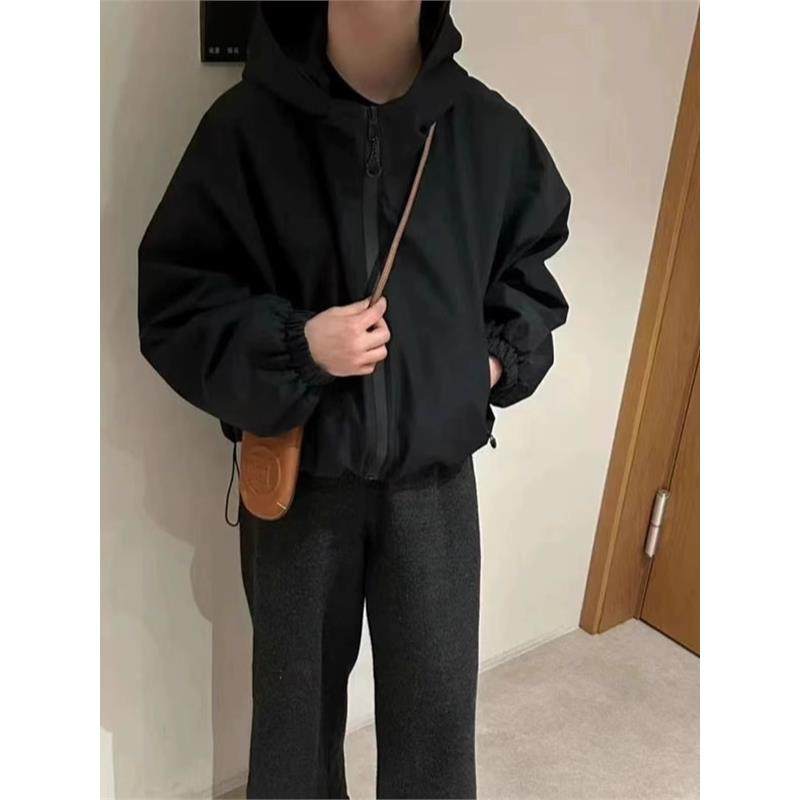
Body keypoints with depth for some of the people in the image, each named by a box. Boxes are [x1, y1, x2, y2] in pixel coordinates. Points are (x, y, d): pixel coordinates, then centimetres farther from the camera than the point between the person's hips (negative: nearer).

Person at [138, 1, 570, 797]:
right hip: (299, 474, -1)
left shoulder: (489, 129, -4)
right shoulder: (248, 125, -12)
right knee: (297, 689, 19)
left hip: (436, 475, 2)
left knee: (438, 702, 13)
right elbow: (171, 297, -7)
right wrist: (293, 344, -21)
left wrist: (502, 356, 0)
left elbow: (533, 259, 14)